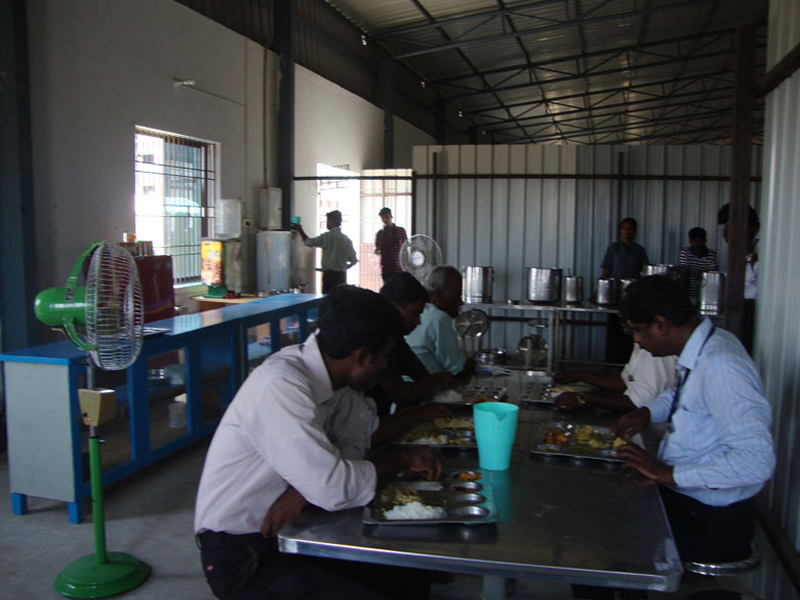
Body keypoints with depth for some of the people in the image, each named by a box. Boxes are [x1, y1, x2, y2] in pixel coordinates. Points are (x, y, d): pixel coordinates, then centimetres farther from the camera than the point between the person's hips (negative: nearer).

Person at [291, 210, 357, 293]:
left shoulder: (327, 237, -8)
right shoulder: (346, 239, 5)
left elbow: (308, 242, -1)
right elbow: (354, 260, 6)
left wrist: (300, 230, 13)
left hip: (329, 274, -5)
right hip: (342, 275, 5)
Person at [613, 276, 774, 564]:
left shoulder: (721, 368, -27)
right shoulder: (705, 345, 2)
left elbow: (757, 460, -31)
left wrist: (670, 473, -28)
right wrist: (649, 412, 6)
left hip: (709, 520, -9)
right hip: (679, 493, 9)